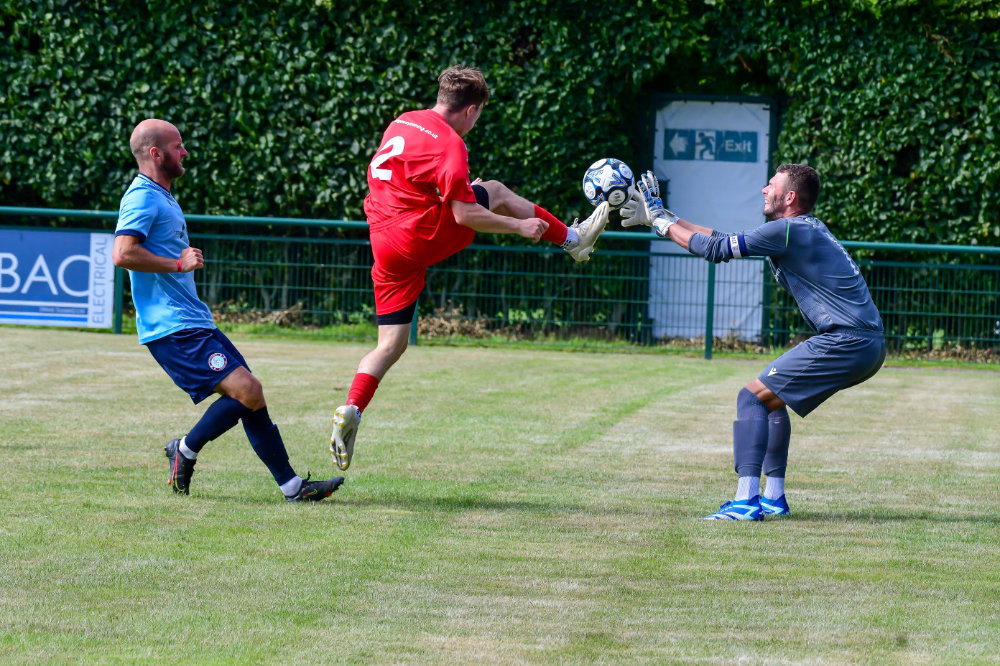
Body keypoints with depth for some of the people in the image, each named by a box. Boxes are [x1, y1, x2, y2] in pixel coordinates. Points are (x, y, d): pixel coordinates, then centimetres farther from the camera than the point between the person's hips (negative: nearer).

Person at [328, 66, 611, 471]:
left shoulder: (403, 122, 11)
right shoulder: (449, 144, -14)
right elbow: (464, 215, -18)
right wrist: (520, 226, -6)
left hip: (385, 246, 6)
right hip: (424, 237, -6)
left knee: (391, 344, 7)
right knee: (494, 191, 16)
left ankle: (350, 412, -13)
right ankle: (574, 240, 28)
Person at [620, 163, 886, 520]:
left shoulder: (789, 231, -11)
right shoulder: (803, 230, 20)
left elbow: (717, 249, -7)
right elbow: (727, 241, 25)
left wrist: (661, 222, 5)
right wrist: (664, 217, 25)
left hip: (848, 344, -10)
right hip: (867, 346, 10)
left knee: (752, 397, -7)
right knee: (772, 398, 23)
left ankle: (746, 501, -14)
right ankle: (773, 497, 24)